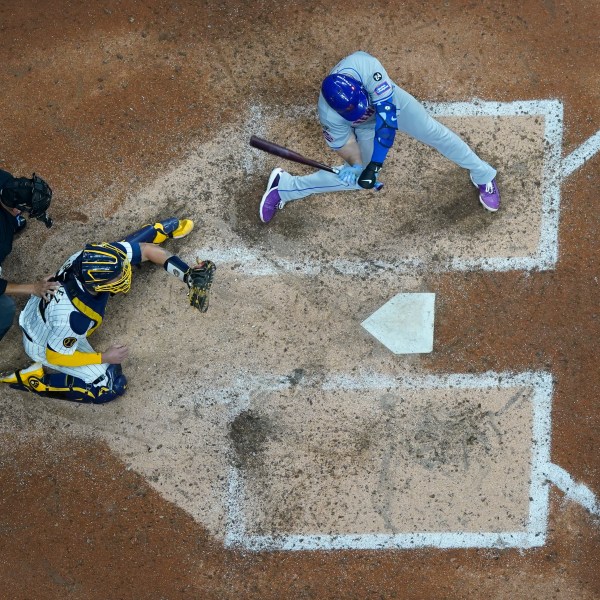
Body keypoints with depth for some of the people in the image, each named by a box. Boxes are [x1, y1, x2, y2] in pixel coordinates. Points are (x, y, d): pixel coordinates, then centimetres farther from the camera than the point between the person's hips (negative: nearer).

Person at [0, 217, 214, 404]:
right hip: (48, 343, -6)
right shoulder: (72, 316, -47)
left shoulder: (94, 257, -31)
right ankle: (35, 379, -4)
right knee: (111, 386, -11)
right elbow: (55, 355, -28)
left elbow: (147, 249, -16)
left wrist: (188, 275, -20)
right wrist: (104, 358, -21)